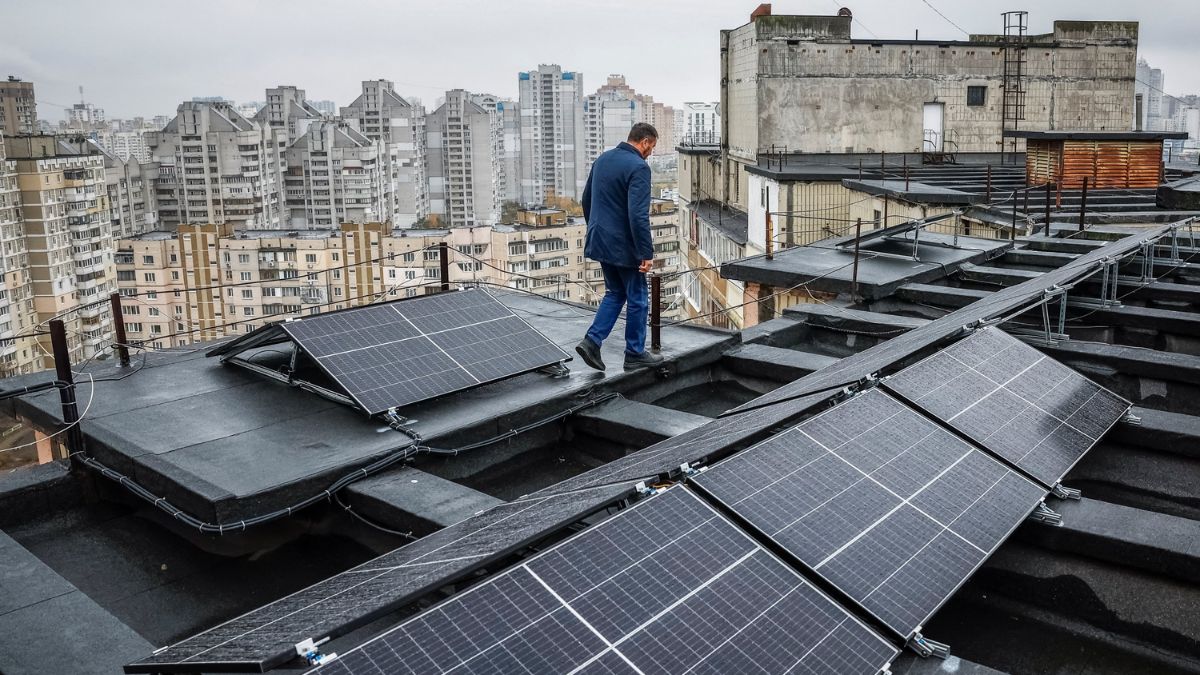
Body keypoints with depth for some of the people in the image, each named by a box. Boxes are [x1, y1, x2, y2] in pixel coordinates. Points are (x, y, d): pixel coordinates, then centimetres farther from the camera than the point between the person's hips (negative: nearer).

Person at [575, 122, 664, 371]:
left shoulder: (602, 160, 9)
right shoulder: (638, 167, -17)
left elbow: (586, 199, 18)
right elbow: (638, 216, -23)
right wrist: (647, 253, -19)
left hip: (600, 241, 8)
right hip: (623, 246, -8)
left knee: (615, 293, 20)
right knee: (637, 300, 8)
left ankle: (592, 341, 7)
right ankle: (635, 354, 18)